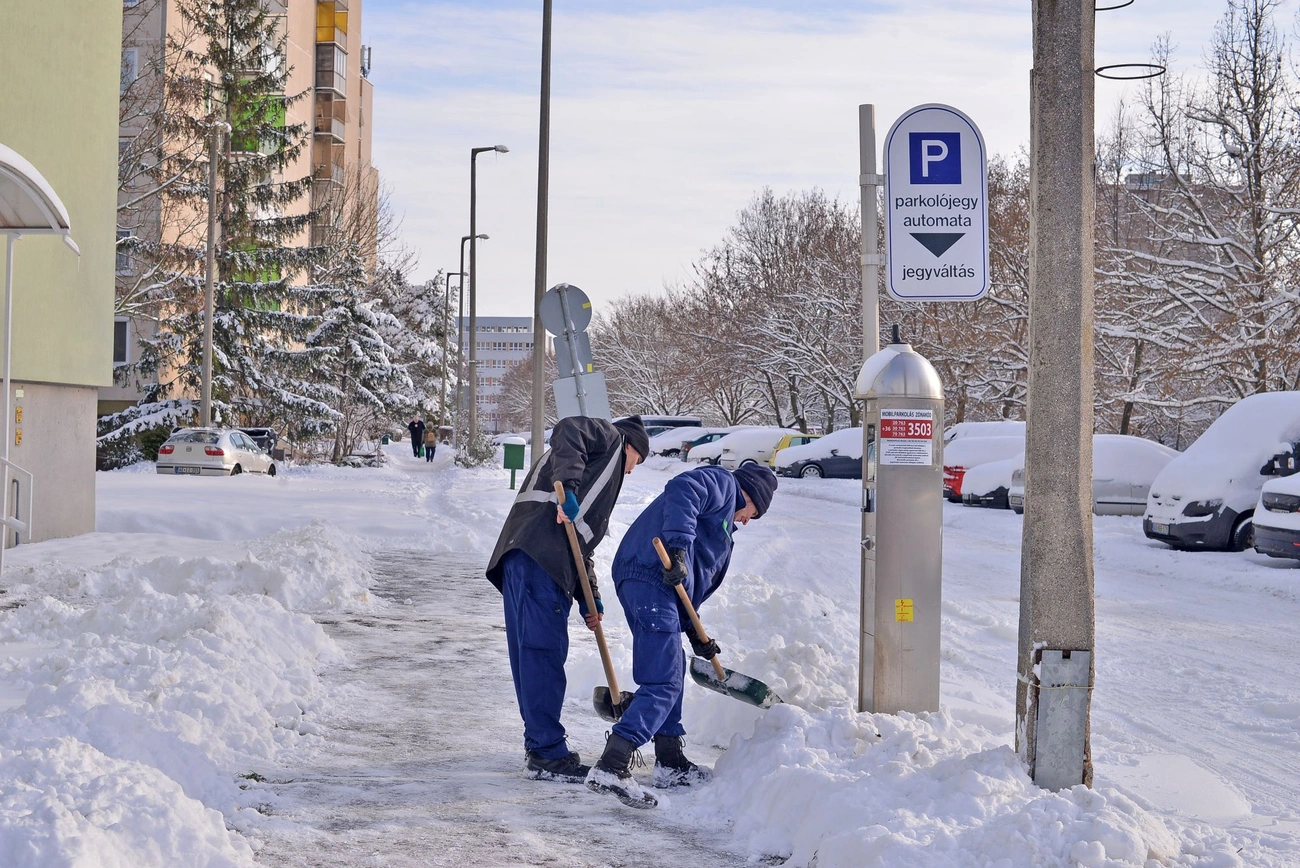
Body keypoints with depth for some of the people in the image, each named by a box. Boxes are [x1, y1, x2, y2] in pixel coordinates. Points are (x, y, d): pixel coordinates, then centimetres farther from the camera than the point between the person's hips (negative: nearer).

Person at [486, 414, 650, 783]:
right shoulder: (610, 437, 13)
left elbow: (581, 543, 33)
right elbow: (567, 431, -11)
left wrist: (588, 597, 24)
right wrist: (567, 487, -22)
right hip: (539, 556, -10)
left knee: (533, 652, 15)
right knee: (544, 650, -10)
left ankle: (539, 742, 23)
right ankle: (546, 753, -11)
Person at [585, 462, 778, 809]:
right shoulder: (721, 483, 6)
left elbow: (698, 581, 29)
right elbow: (681, 491, -17)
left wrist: (695, 634, 23)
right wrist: (677, 547, -27)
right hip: (650, 576, -11)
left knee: (673, 670, 23)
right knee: (663, 683, -14)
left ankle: (670, 762, 34)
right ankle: (611, 767, -24)